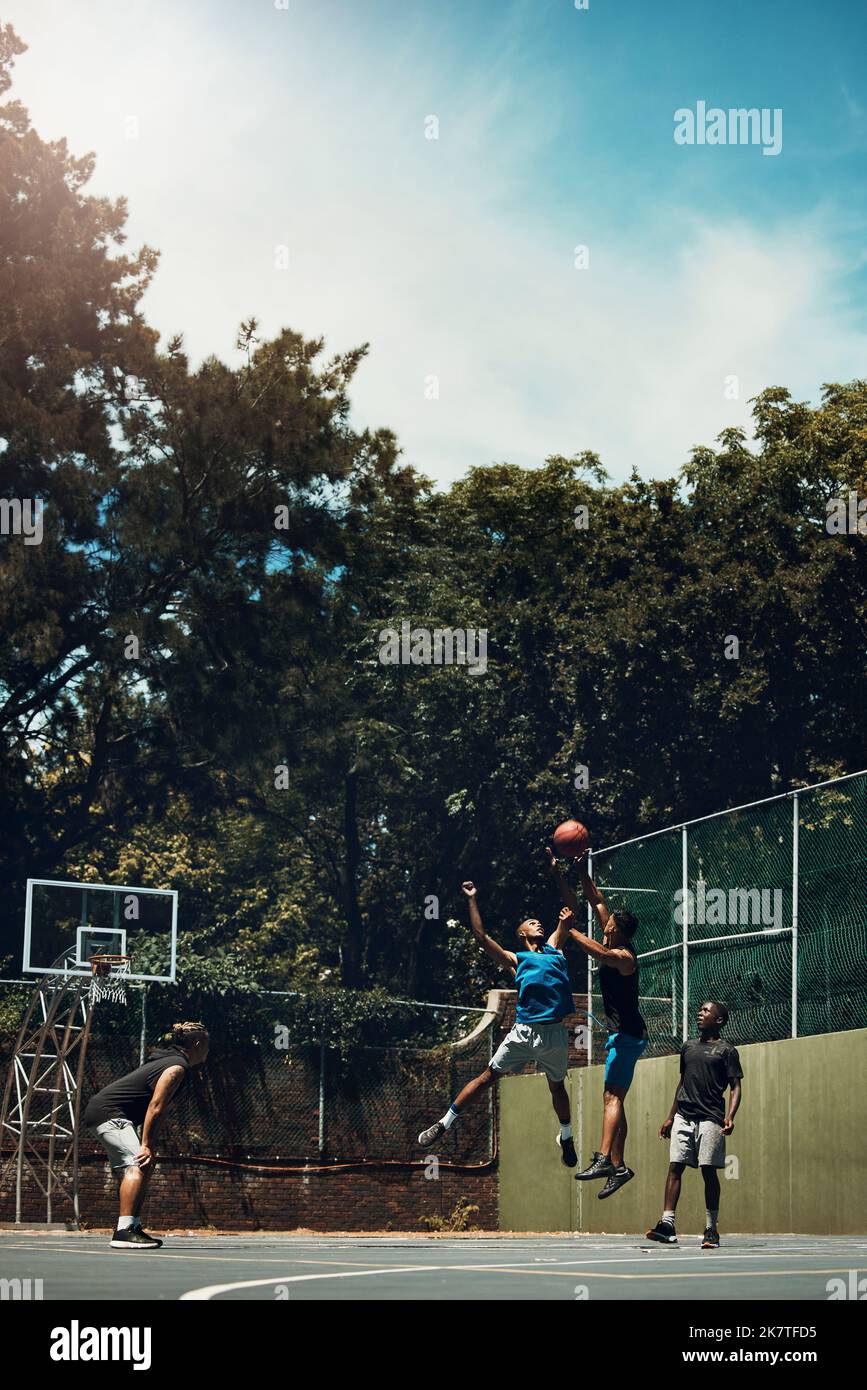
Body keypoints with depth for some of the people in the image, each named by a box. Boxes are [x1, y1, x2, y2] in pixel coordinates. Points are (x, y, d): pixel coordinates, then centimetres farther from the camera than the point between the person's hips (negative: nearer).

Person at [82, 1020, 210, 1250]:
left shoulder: (168, 1059, 19)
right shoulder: (177, 1066, -12)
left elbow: (158, 1110, 18)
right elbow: (155, 1107, -19)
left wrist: (150, 1145, 12)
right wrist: (146, 1145, -20)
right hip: (109, 1112, -11)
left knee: (137, 1168, 14)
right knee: (138, 1165, -22)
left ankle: (133, 1228, 16)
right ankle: (123, 1231, -30)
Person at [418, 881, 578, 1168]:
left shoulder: (553, 949, 21)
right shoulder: (516, 959, 12)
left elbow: (566, 918, 28)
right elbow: (481, 937, 8)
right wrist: (472, 900, 11)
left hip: (555, 1034, 3)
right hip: (524, 1030, -3)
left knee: (557, 1085, 15)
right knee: (488, 1076, -1)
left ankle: (566, 1137, 35)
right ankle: (445, 1123, 4)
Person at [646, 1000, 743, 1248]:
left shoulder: (726, 1050, 1)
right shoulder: (688, 1047, 18)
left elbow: (735, 1087, -3)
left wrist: (730, 1116, -18)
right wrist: (670, 1117, 21)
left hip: (710, 1118, -5)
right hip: (683, 1116, 5)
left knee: (708, 1171, -5)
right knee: (674, 1167, -3)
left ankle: (711, 1230, 0)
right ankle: (667, 1224, -7)